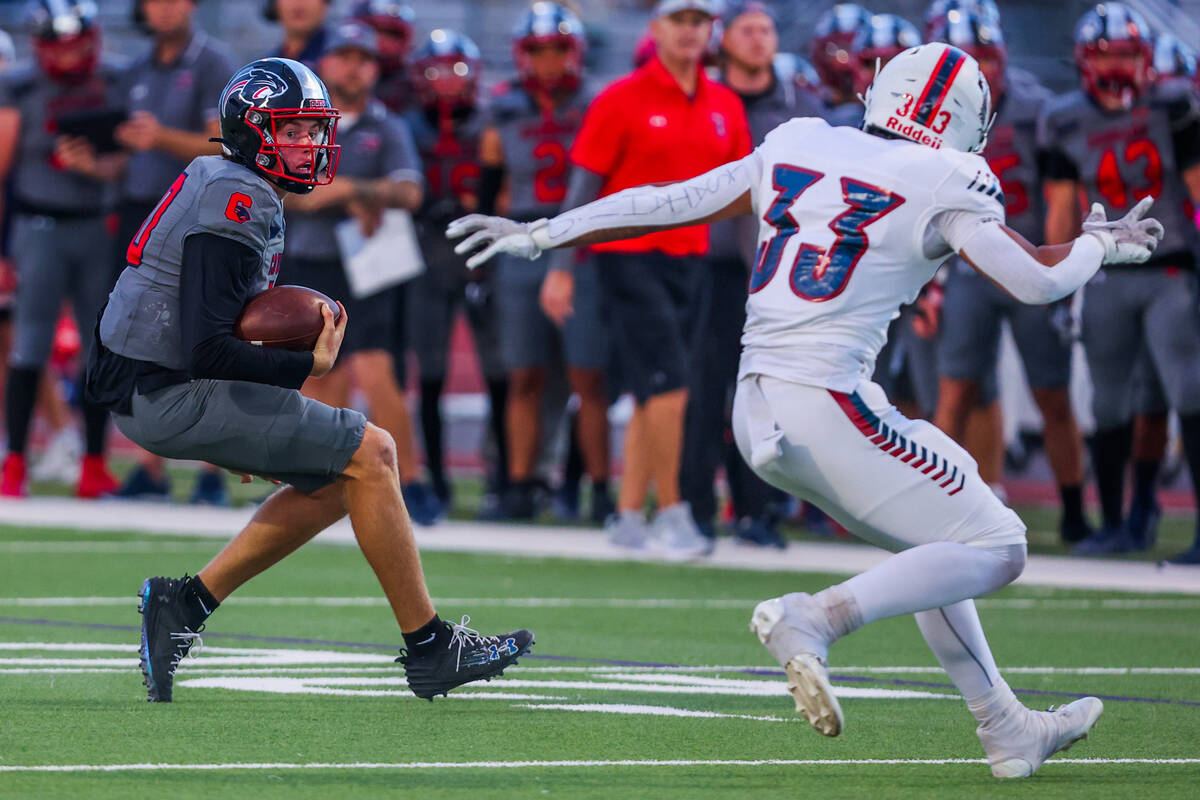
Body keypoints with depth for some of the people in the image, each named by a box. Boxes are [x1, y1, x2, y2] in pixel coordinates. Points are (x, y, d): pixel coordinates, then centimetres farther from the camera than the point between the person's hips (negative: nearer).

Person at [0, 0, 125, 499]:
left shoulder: (113, 84, 4)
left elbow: (123, 161, 3)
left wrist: (93, 166, -20)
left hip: (97, 228, 3)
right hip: (41, 228, -3)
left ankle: (94, 465, 11)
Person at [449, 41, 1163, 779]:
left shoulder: (797, 151, 13)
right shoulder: (941, 189, -3)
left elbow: (664, 204, 15)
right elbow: (1038, 281, -2)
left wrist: (538, 235, 23)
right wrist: (1099, 246, 20)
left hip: (759, 414, 8)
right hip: (829, 407, -8)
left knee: (934, 544, 22)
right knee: (995, 551, 0)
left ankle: (1008, 731, 22)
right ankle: (815, 621, -16)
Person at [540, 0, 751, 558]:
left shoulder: (725, 108, 10)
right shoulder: (622, 100, -6)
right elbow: (583, 186, -4)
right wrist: (561, 268, -8)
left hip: (690, 258, 6)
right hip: (631, 256, -6)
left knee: (650, 397, 9)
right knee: (668, 389, -12)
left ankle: (629, 516, 15)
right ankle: (671, 515, -5)